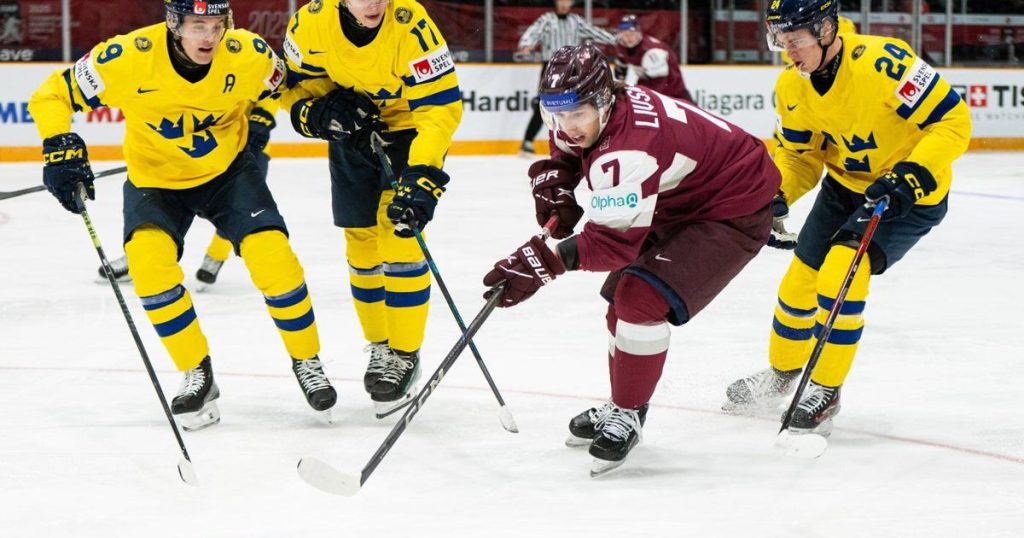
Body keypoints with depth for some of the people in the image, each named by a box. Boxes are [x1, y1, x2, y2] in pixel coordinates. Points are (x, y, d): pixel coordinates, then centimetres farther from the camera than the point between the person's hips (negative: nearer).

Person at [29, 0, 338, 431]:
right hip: (155, 179, 0)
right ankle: (198, 375, -7)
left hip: (228, 169, 1)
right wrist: (61, 149, -28)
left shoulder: (249, 54, -22)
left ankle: (307, 362, 8)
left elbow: (276, 84, 5)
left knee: (273, 256, -17)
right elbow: (52, 96, -17)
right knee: (147, 259, -25)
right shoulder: (129, 58, -28)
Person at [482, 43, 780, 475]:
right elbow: (563, 150, 15)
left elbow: (616, 242, -40)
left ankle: (626, 416, -7)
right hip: (678, 207, 11)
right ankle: (620, 405, 32)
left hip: (735, 212, -11)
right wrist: (553, 188, -5)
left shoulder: (627, 150, -36)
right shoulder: (592, 113, -9)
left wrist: (544, 261, -48)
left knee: (641, 299, -21)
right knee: (624, 297, 16)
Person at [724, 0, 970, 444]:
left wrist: (910, 177, -34)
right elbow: (799, 153, 5)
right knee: (800, 280, 10)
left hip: (913, 195, -7)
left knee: (841, 274, -22)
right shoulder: (792, 87, -10)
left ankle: (825, 392, -7)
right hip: (845, 187, 7)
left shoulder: (882, 62, -31)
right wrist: (776, 195, -13)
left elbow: (952, 120, -27)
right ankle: (782, 373, 37)